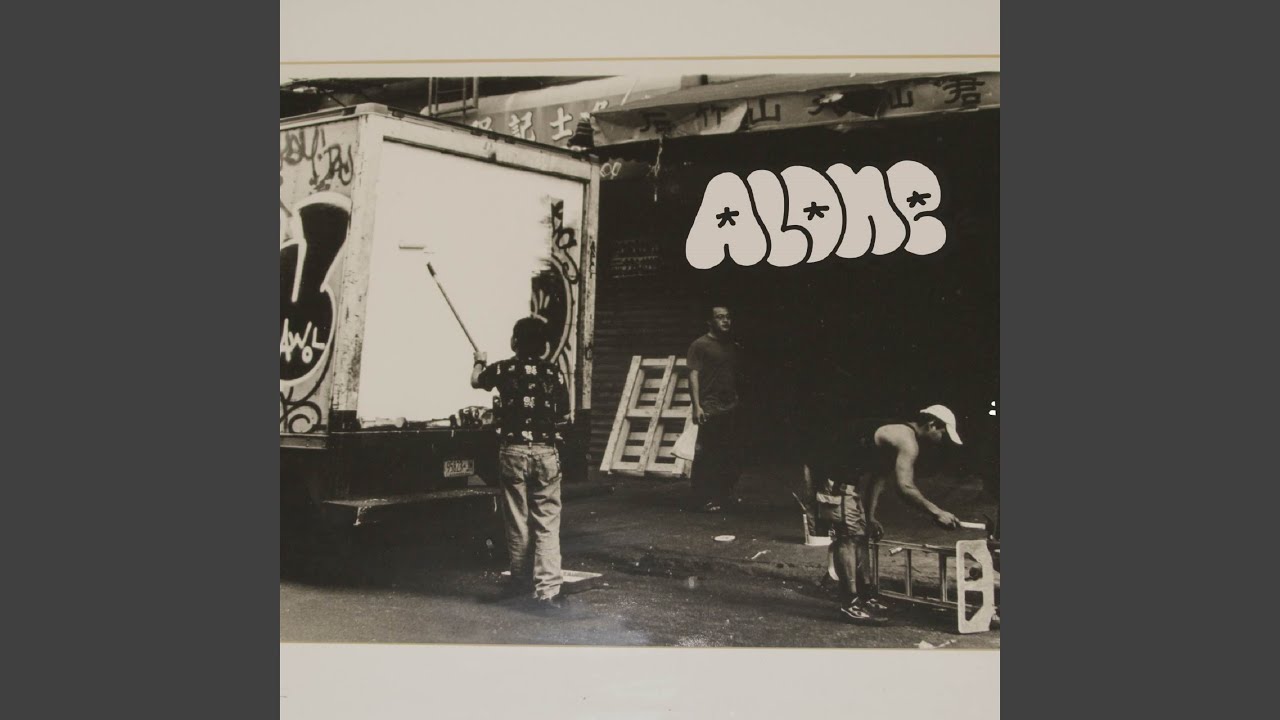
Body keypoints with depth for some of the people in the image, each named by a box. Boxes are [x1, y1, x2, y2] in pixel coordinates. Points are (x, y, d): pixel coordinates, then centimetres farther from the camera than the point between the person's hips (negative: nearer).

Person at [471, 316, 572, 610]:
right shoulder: (553, 372, 1)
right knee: (547, 523, 0)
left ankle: (522, 582, 21)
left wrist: (479, 361, 41)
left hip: (513, 451, 0)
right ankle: (547, 589, -7)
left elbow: (476, 381, 20)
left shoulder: (504, 369, 0)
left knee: (517, 522, 10)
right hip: (545, 451, 0)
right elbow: (564, 414, 7)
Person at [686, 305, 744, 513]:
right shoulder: (700, 345, -1)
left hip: (732, 408, 6)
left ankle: (721, 497, 16)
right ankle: (704, 500, 2)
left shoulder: (734, 347, 18)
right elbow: (694, 376, -7)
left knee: (733, 457, 5)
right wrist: (696, 406, -15)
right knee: (707, 456, -5)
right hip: (710, 408, -6)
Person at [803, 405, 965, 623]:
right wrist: (936, 512, -19)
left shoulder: (898, 434, 17)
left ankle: (866, 596, 22)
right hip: (830, 474, -11)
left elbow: (879, 476, 22)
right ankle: (850, 604, -4)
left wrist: (871, 517, 23)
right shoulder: (907, 442, -15)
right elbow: (904, 487, -25)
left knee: (860, 534, 15)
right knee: (848, 535, -9)